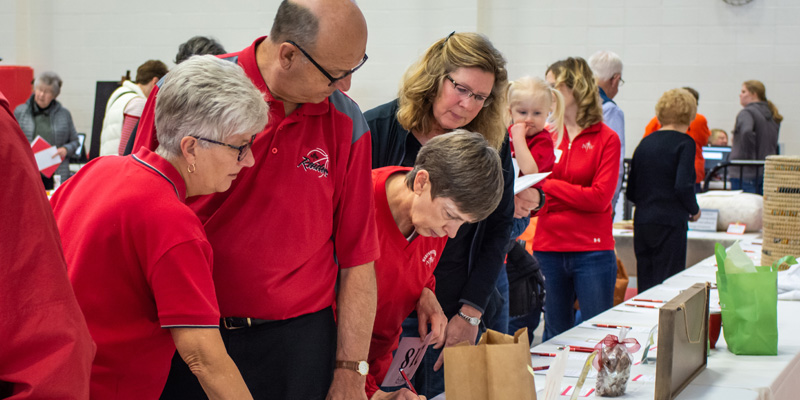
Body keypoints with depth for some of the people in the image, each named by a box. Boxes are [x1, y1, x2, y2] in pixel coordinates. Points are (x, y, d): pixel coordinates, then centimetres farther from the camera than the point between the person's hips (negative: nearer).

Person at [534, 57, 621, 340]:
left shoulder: (606, 139, -2)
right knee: (555, 336, 12)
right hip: (548, 250, 4)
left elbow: (600, 198, -11)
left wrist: (548, 186, -9)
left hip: (592, 251, -3)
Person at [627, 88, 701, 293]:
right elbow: (683, 186, -17)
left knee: (645, 285, 10)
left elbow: (631, 192, 12)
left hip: (642, 222, 6)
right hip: (670, 224, -6)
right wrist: (694, 210, 0)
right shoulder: (684, 142, -6)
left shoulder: (645, 143, 11)